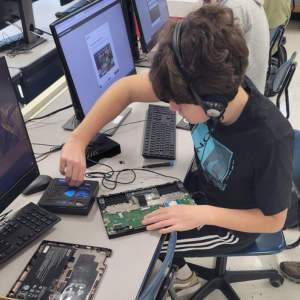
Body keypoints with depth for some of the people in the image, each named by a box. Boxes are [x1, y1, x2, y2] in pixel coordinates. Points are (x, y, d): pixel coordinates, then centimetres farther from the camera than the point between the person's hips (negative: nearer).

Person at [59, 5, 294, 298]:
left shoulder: (270, 139, -40)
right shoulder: (216, 85, -26)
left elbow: (274, 220, -22)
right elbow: (126, 88, -19)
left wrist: (202, 214, -33)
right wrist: (78, 140, -27)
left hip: (234, 223, -5)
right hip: (205, 187, 6)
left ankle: (181, 276, 29)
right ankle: (176, 267, 37)